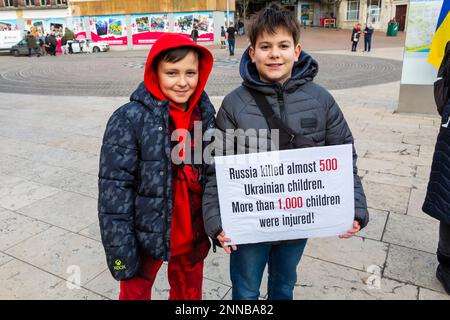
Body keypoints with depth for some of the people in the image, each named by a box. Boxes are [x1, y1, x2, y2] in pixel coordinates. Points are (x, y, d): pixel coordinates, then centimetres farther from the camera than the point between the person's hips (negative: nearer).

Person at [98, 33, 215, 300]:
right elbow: (114, 191, -17)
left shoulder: (206, 114, -3)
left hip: (193, 236, 4)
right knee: (135, 293, 19)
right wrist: (121, 253, -16)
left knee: (190, 293, 24)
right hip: (145, 238, -4)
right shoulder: (130, 119, -18)